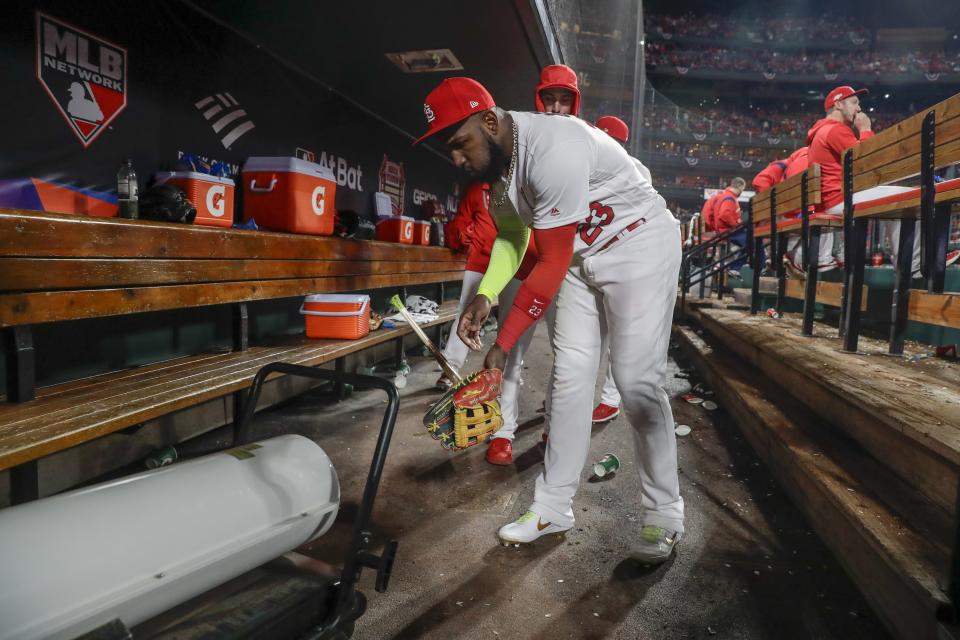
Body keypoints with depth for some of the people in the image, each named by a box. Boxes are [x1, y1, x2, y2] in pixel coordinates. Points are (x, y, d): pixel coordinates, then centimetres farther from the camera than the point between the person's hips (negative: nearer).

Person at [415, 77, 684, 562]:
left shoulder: (553, 149, -31)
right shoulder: (497, 156, -3)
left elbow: (552, 264, -31)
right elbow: (511, 235, 4)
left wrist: (503, 343, -29)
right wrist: (483, 297, -13)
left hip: (640, 246, -8)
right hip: (582, 253, 8)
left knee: (638, 382, -11)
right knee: (569, 373, 4)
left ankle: (663, 514, 8)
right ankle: (553, 507, 14)